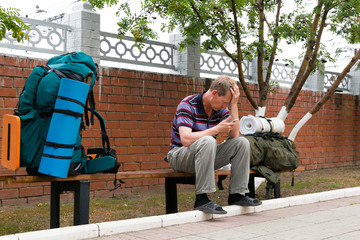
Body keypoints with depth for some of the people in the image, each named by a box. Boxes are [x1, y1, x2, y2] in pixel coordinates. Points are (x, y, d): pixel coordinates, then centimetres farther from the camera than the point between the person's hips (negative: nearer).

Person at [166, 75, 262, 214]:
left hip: (205, 157, 7)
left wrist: (234, 105, -13)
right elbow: (186, 139, -29)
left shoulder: (221, 109, 3)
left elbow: (234, 135, -8)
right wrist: (217, 129, -26)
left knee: (242, 143, -10)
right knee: (207, 141, -37)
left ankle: (237, 194, -5)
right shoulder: (188, 105, -17)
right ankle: (201, 199, -35)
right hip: (180, 157, -6)